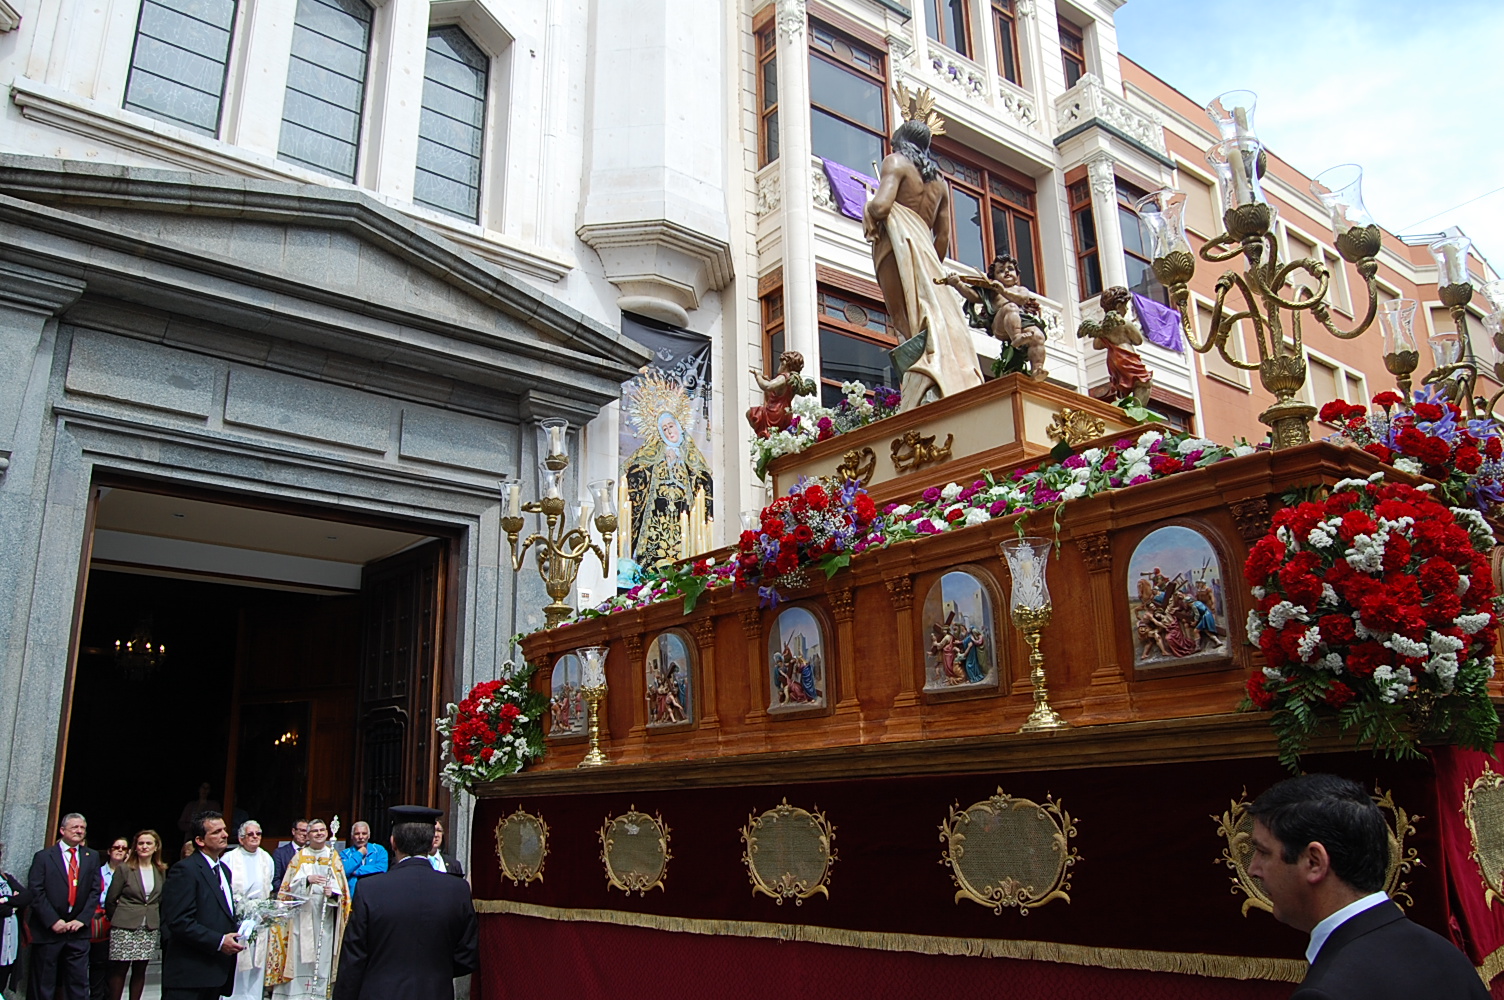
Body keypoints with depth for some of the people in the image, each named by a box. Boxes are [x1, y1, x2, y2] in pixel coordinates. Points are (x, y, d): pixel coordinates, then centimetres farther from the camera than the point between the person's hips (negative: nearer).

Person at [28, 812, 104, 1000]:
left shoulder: (92, 857, 10)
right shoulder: (43, 856, 1)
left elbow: (95, 891, 6)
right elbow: (35, 892, -6)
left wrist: (82, 919, -7)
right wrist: (53, 921, -14)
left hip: (78, 929, 3)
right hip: (48, 929, -2)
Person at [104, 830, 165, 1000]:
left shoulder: (161, 871, 8)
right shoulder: (124, 868, -2)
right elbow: (110, 899, 2)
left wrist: (157, 921, 10)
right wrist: (115, 920, 8)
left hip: (150, 928, 3)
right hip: (125, 927, -3)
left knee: (140, 970, 6)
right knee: (119, 969, -2)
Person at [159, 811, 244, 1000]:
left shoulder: (224, 870, 17)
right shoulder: (185, 870, -12)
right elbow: (179, 922, -19)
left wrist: (233, 936, 6)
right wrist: (219, 942, -19)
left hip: (217, 970, 8)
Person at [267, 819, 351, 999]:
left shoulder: (334, 857, 9)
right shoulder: (299, 857, 9)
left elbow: (341, 888, 7)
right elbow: (290, 885, 0)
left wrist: (332, 892, -15)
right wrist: (308, 879, -18)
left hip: (325, 916, 0)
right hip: (302, 914, 0)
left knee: (322, 956, -1)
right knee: (299, 956, -4)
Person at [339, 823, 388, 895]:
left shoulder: (379, 850, 9)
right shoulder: (345, 853, 11)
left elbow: (382, 869, -8)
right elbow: (344, 871, -7)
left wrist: (356, 871, -5)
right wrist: (359, 854, 0)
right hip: (351, 896, 1)